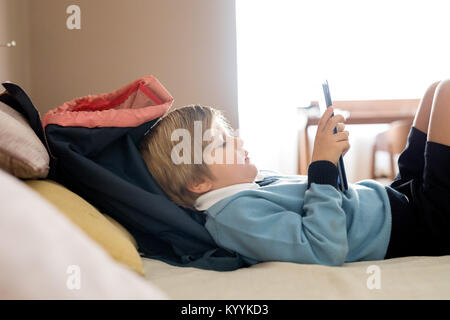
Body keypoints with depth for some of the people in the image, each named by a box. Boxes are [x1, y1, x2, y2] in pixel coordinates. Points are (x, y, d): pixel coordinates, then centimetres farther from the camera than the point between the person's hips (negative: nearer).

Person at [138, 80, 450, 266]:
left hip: (395, 198, 10)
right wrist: (323, 166, -30)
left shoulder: (241, 193, 3)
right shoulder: (234, 213, -26)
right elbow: (324, 250, -34)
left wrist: (330, 155, -1)